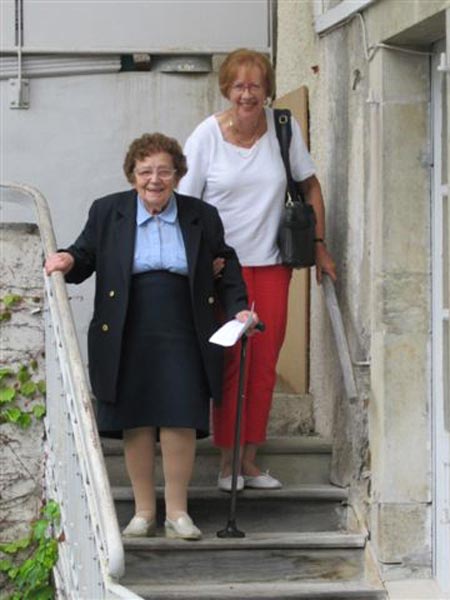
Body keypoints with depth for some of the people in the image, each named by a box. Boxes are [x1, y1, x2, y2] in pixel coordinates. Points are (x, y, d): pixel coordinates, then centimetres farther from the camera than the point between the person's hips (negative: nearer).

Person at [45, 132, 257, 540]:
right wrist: (68, 262, -13)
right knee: (136, 423, 3)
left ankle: (177, 511, 6)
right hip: (127, 338, 0)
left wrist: (238, 308, 2)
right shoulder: (107, 212, 6)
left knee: (180, 422, -5)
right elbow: (85, 260, 9)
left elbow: (226, 269, 15)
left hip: (182, 337, 0)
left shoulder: (202, 217, 8)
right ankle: (144, 510, 14)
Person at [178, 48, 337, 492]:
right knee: (228, 362, -2)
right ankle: (227, 461, 9)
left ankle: (250, 459, 15)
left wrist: (320, 246, 10)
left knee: (265, 363, 5)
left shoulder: (284, 128, 0)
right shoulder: (207, 135, -7)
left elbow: (310, 185, 12)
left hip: (272, 263, 3)